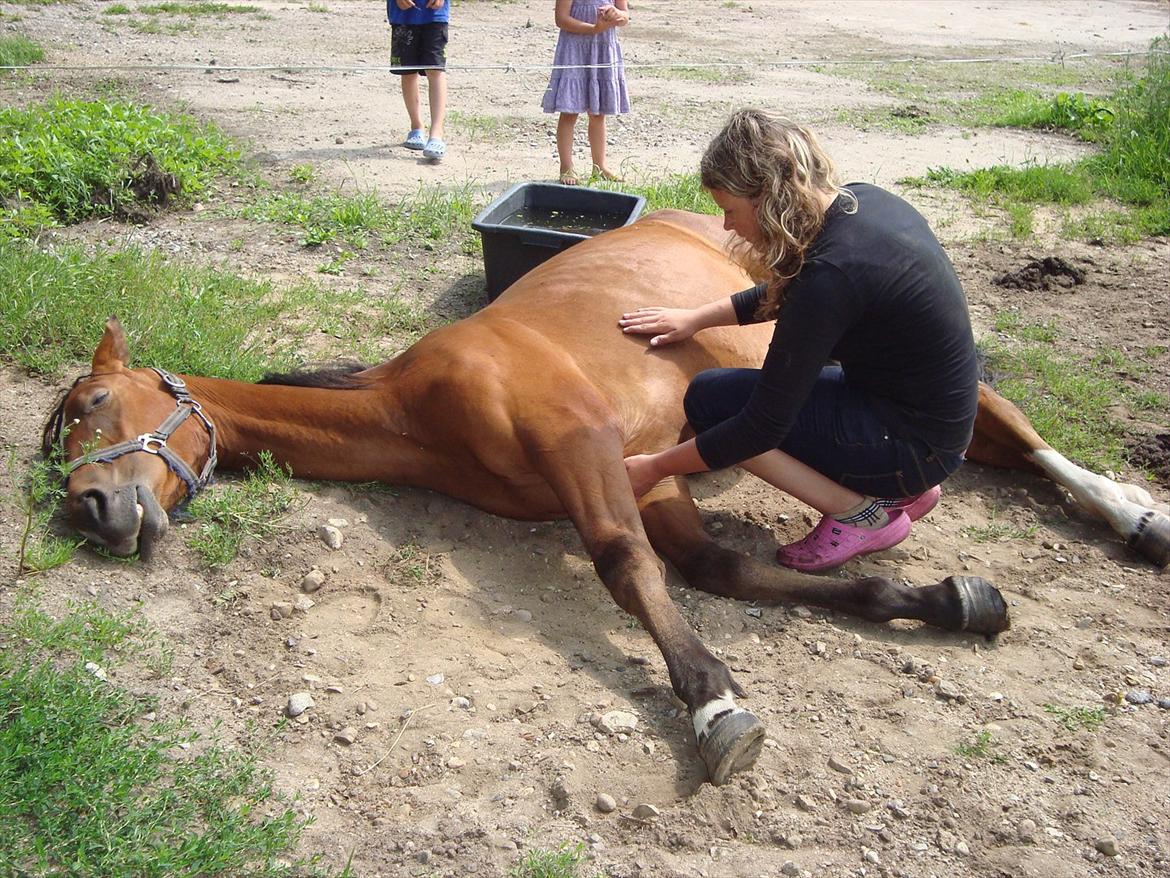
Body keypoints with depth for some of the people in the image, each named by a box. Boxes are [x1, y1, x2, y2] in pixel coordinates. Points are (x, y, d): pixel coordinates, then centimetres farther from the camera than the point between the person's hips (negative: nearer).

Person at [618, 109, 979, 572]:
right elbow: (785, 294, 17)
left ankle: (860, 513, -2)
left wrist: (655, 468, -13)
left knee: (710, 400, -8)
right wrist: (696, 318, 15)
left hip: (912, 444, -9)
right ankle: (903, 489, 16)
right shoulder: (861, 201, -3)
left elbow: (765, 426, -24)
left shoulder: (831, 273, -28)